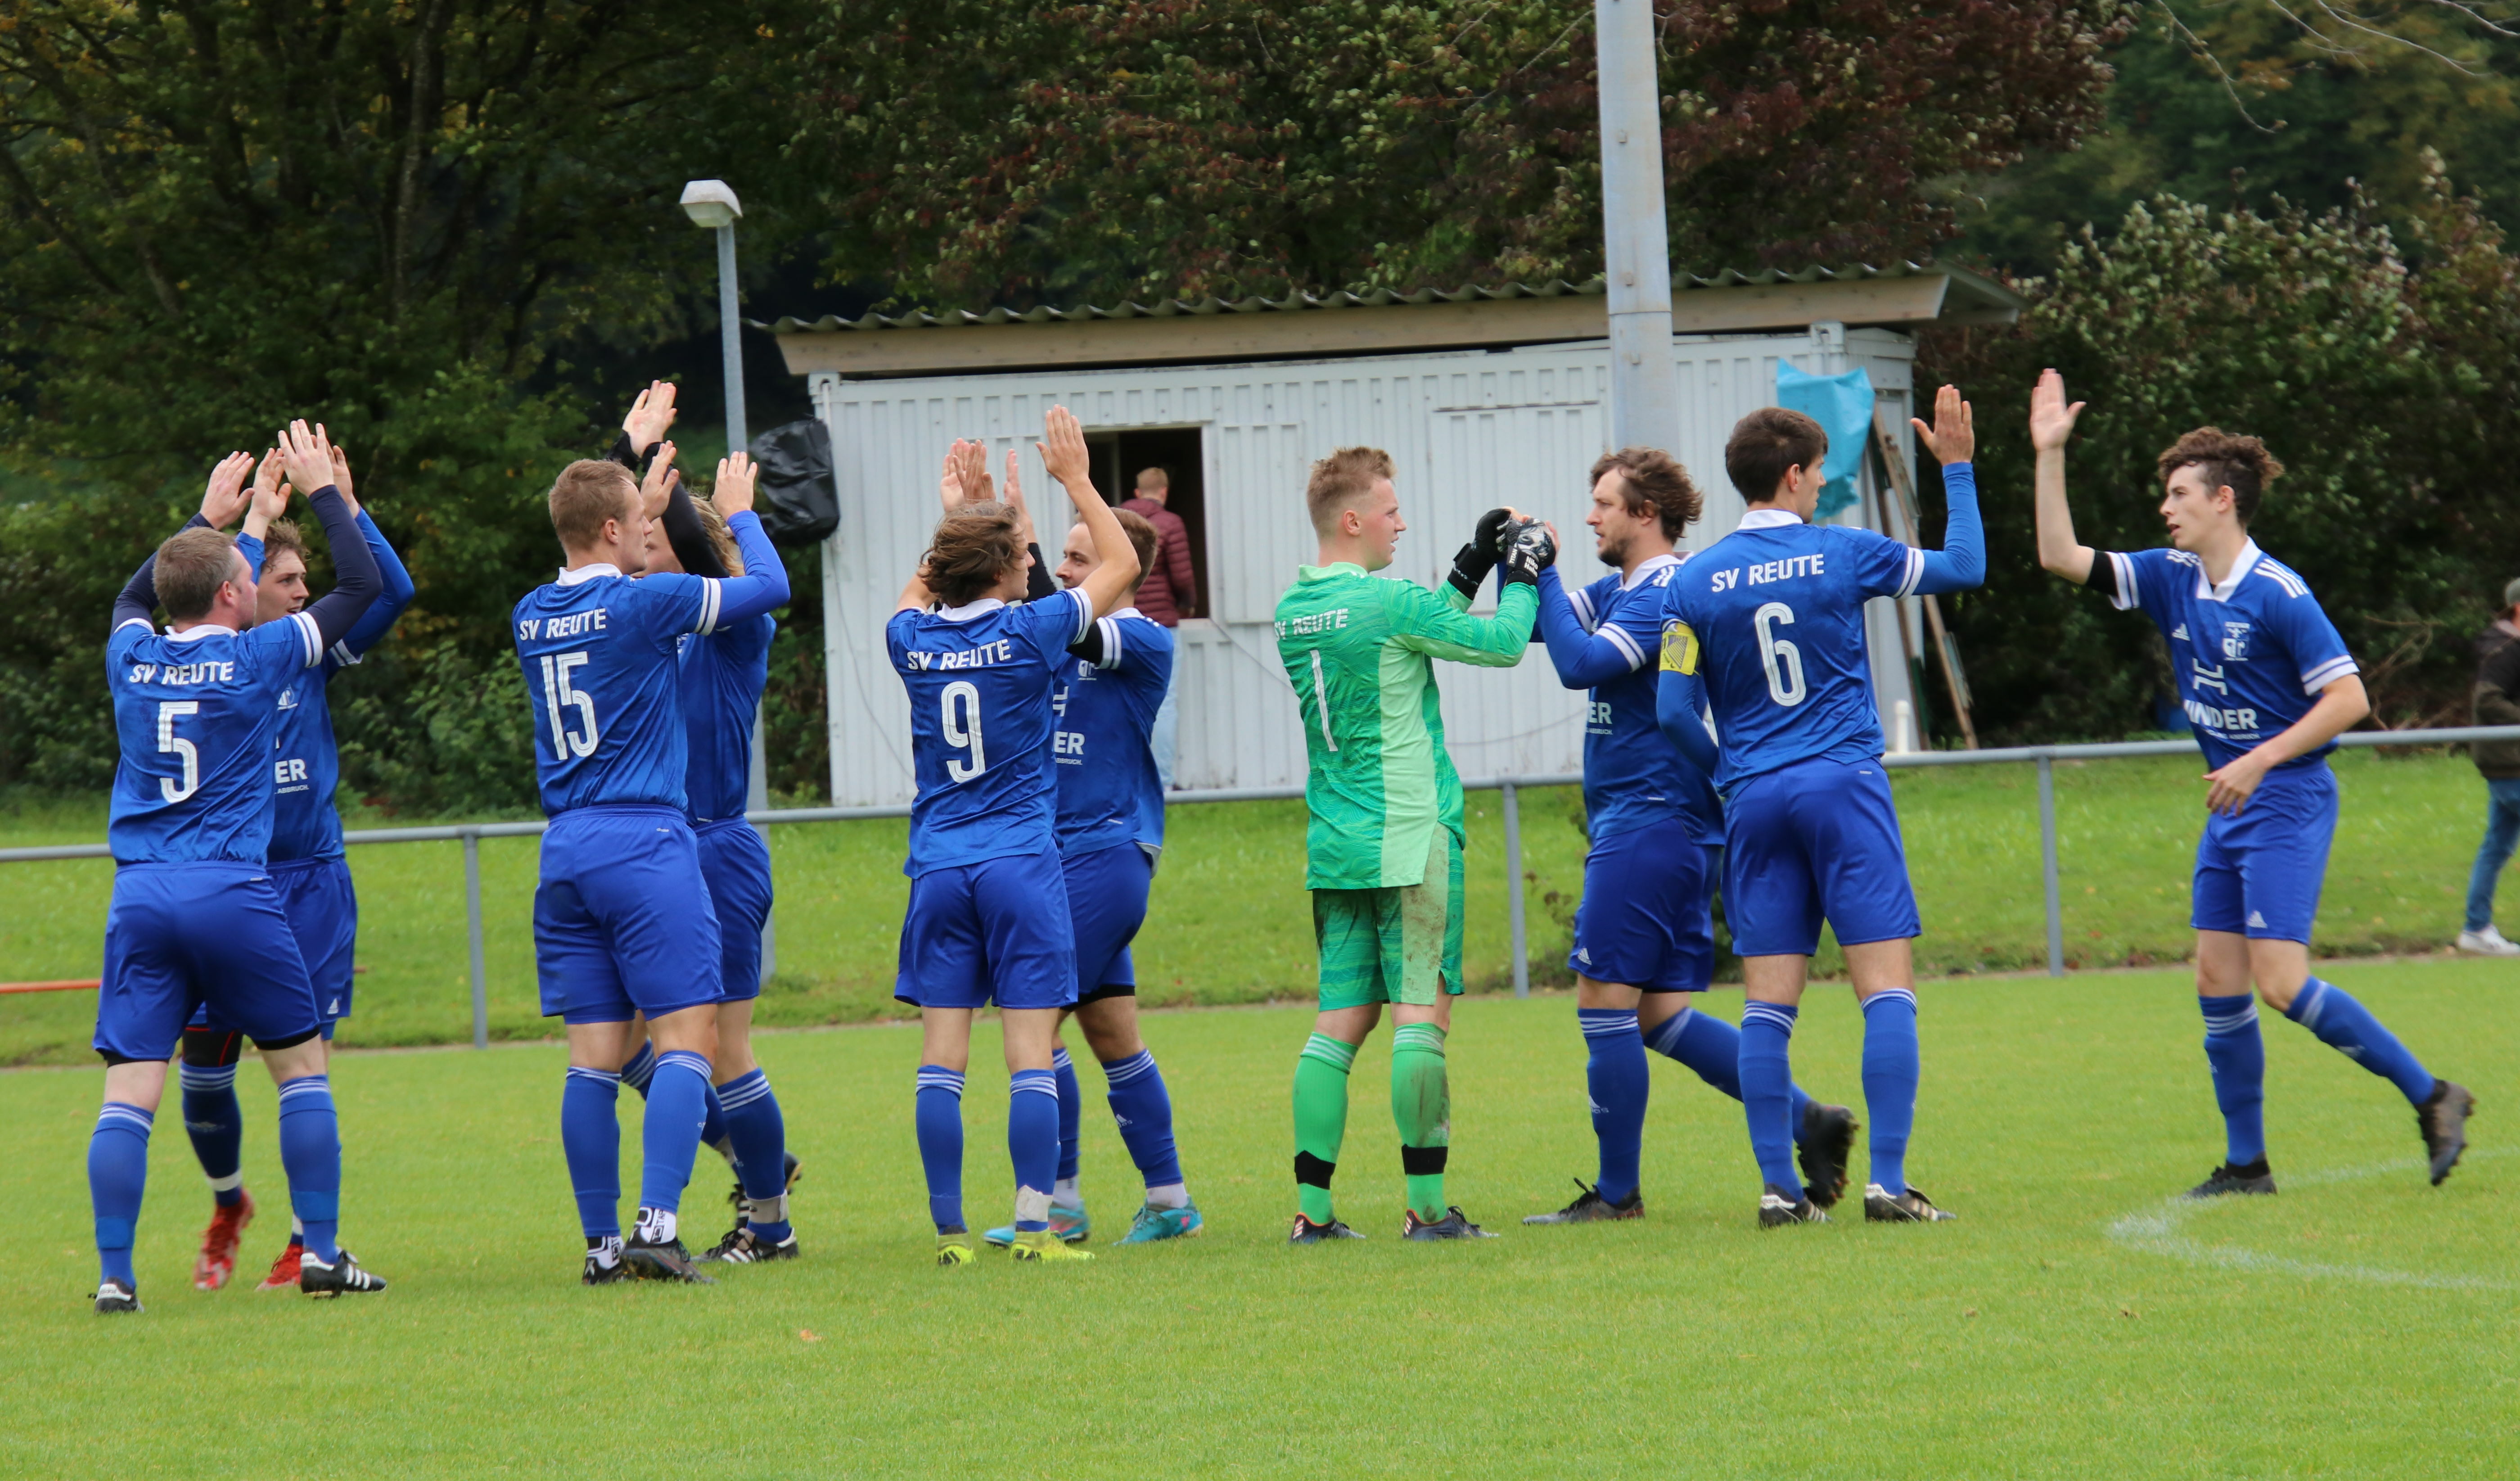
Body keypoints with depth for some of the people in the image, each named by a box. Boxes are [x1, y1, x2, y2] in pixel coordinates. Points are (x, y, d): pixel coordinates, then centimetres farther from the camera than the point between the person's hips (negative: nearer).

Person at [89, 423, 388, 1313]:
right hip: (235, 894, -3)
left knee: (128, 1095, -2)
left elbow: (134, 598, 33)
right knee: (303, 1066, 12)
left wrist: (207, 520, 41)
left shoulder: (133, 660, 7)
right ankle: (322, 1254, 9)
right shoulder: (259, 658, -3)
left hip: (141, 898, 3)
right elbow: (361, 584, 8)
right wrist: (322, 491, 20)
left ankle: (113, 1273, -10)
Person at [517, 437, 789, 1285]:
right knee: (687, 1038, -6)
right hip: (647, 842, -7)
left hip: (565, 852, 7)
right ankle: (657, 1228, -19)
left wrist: (645, 501, 38)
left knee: (594, 1059, 7)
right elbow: (768, 587, 0)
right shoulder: (640, 604, -10)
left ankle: (601, 1246, 6)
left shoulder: (534, 617, 9)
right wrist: (740, 514, 17)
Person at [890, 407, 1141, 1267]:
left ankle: (949, 1231, 1)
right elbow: (1122, 564, 6)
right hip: (1021, 864, -4)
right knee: (1031, 1052, -4)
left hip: (938, 867, 4)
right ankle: (1034, 1228, -9)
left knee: (941, 1057, 2)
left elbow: (917, 595, 30)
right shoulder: (1029, 634, -7)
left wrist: (954, 513, 34)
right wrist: (1075, 480, 13)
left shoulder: (914, 641, 3)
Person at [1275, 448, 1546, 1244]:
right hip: (1408, 838, -7)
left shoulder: (1294, 611, 11)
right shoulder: (1386, 602, -13)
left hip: (1333, 848, 7)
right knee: (1422, 1013, -6)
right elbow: (1502, 643, -5)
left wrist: (1473, 567, 20)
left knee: (1341, 1020, 7)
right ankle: (1426, 1205, -8)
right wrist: (1523, 573, 10)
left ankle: (1312, 1206, 3)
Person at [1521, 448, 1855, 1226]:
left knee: (1605, 1002, -6)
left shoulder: (1664, 594, -13)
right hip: (1669, 827, 10)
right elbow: (1532, 630, 23)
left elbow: (1581, 663, -23)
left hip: (1649, 822, -10)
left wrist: (1543, 576, -16)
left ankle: (1617, 1192, -1)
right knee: (1657, 1014, 9)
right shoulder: (1620, 590, 17)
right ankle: (1806, 1120, 7)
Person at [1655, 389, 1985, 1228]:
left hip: (1753, 802, 3)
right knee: (1887, 988, -3)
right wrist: (1957, 470, 19)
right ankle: (1888, 1181, -11)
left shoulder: (1693, 584, 3)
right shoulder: (1841, 555, -2)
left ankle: (1778, 1187, 0)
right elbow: (1965, 567, 9)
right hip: (1844, 784, -3)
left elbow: (1674, 712, 2)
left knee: (1768, 1003, 4)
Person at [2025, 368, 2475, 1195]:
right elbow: (2061, 559, 7)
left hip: (2287, 801, -8)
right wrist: (2050, 456, 0)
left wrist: (2258, 762, -19)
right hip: (2230, 808, 8)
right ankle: (2246, 1163, 10)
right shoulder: (2171, 578, 6)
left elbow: (2348, 699, -16)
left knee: (2281, 982, -16)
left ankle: (2431, 1098, -5)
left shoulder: (2277, 595, -16)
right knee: (2218, 984, 4)